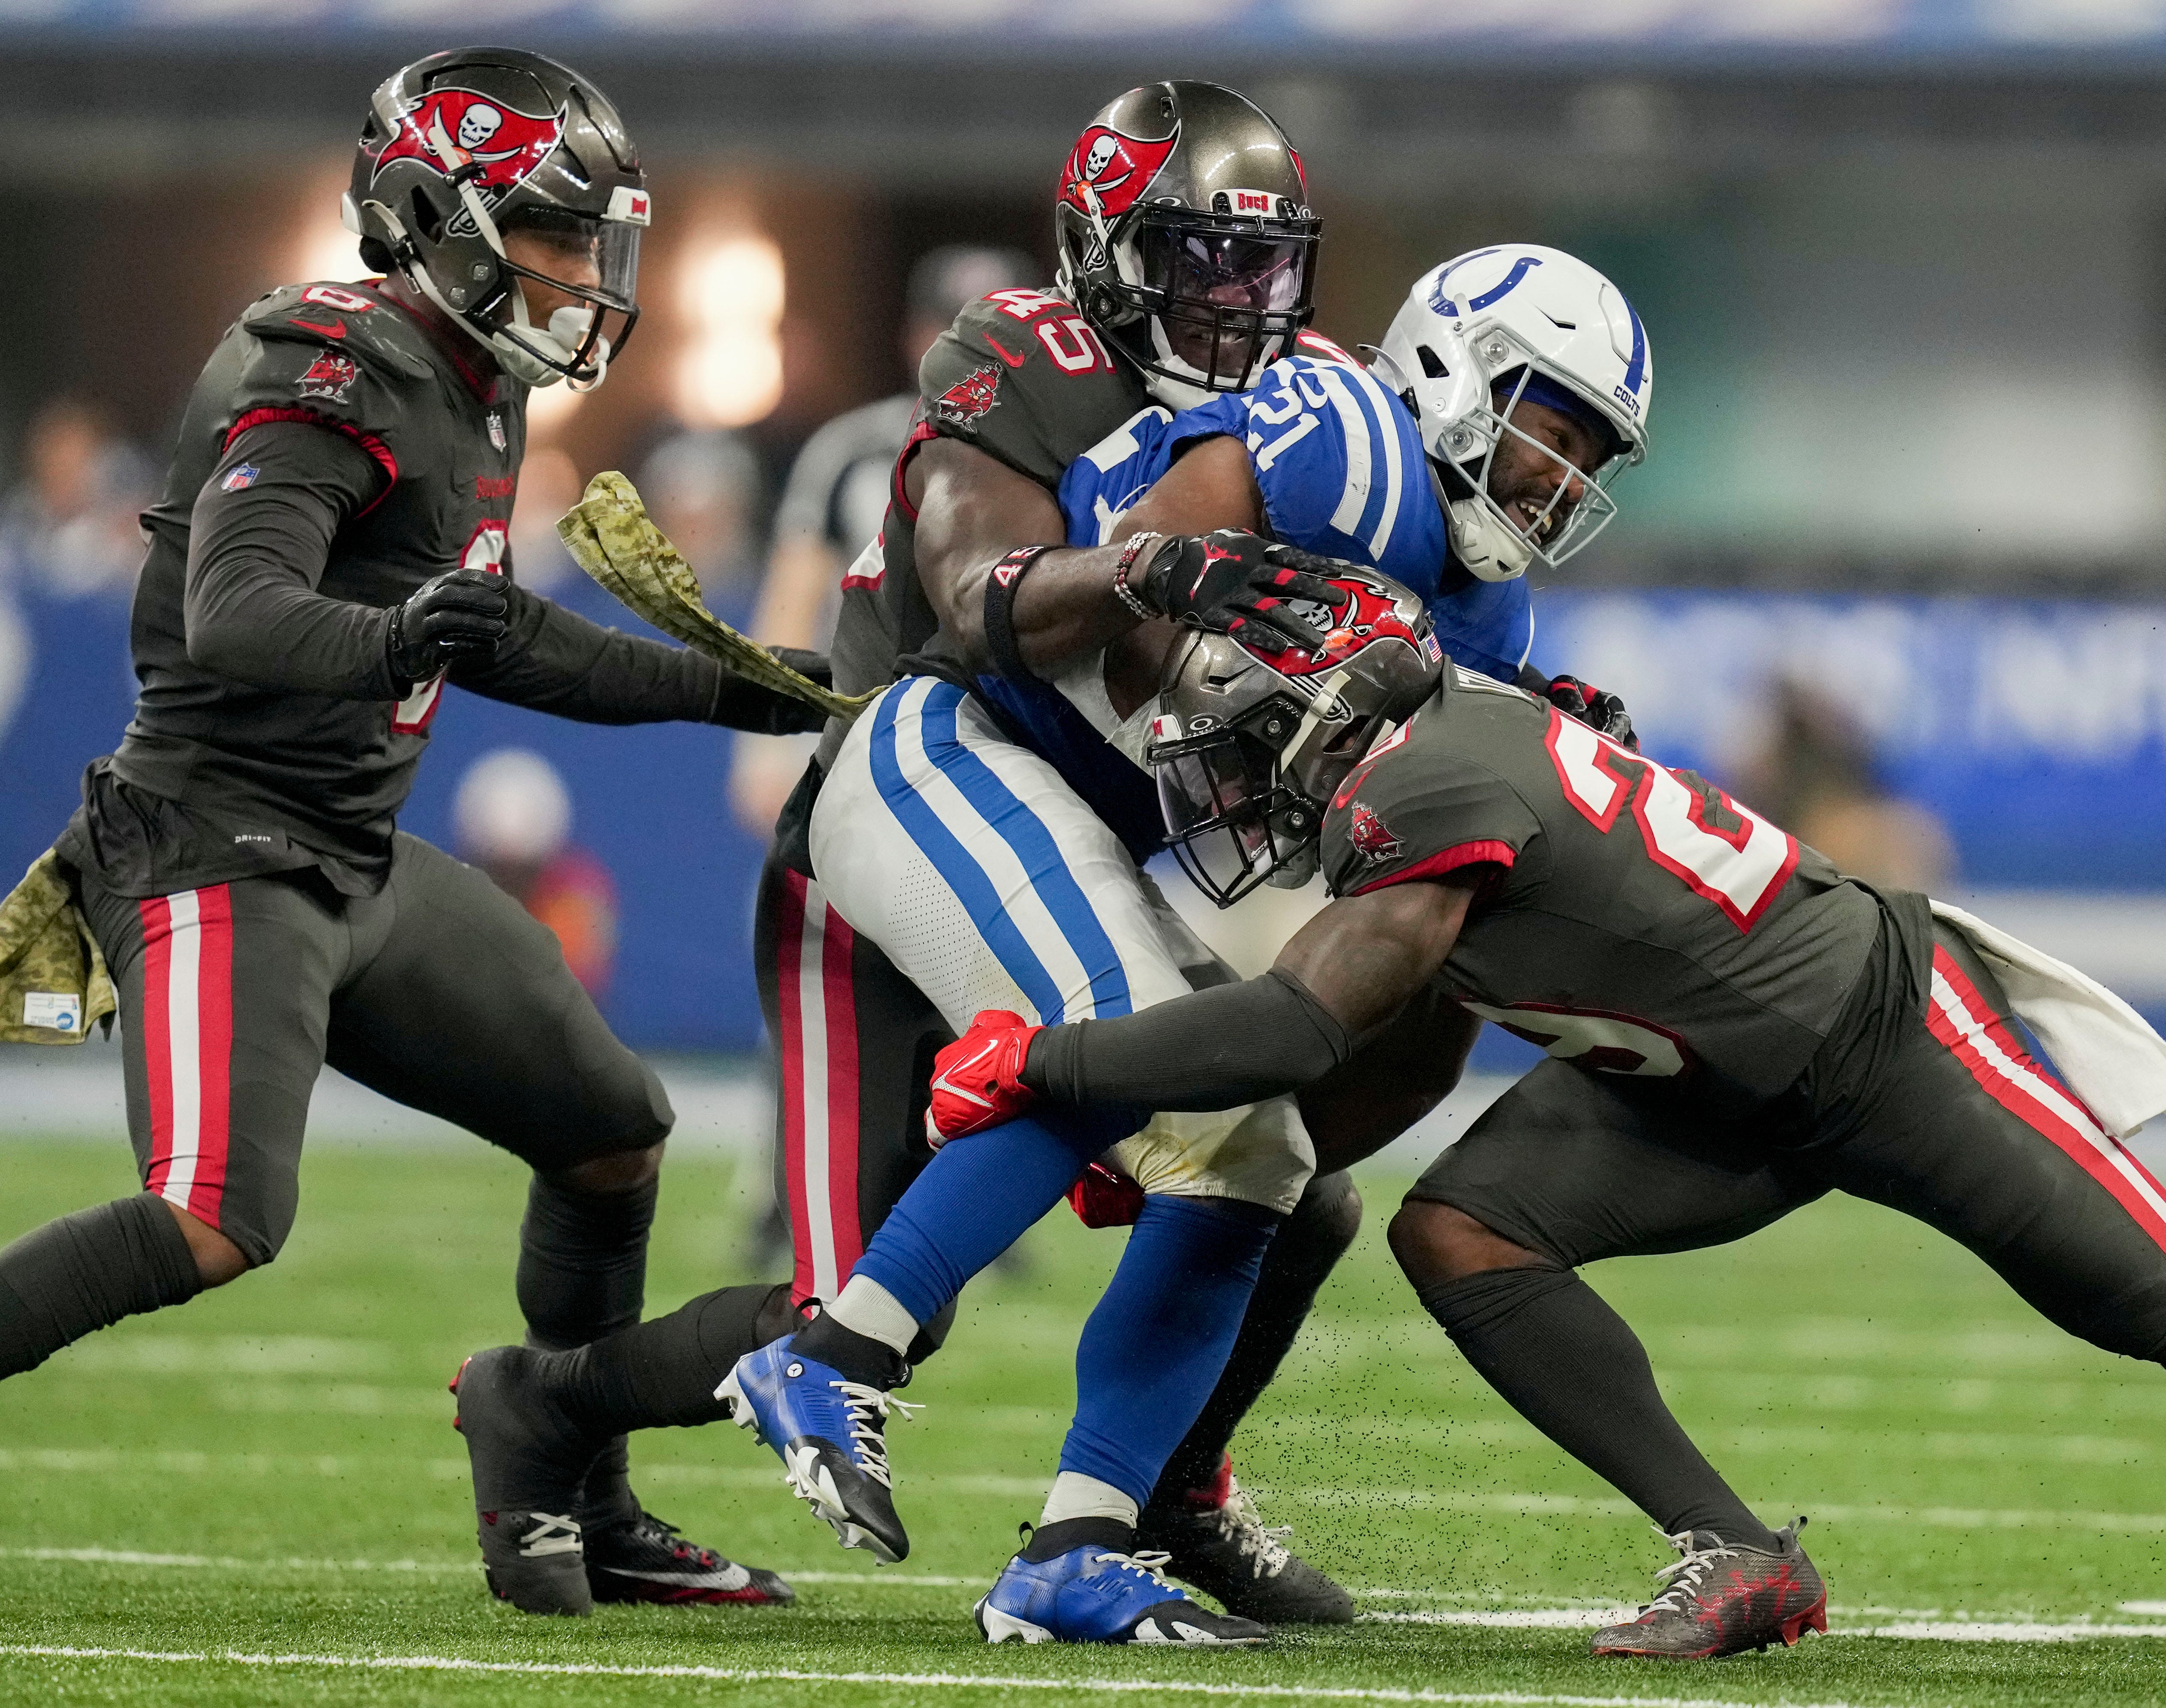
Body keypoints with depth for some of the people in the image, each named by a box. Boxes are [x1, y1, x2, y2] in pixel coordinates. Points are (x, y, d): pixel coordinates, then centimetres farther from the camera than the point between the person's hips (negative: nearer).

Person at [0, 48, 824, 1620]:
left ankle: (571, 1519, 24)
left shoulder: (475, 396, 13)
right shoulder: (337, 385, -17)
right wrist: (397, 636, -51)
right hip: (224, 853, -10)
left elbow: (495, 646, 26)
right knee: (218, 1225, -27)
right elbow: (236, 616, -32)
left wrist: (730, 691, 27)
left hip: (360, 865, 10)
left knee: (618, 1136, 14)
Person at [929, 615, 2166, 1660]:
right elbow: (1404, 1059, 10)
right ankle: (1736, 1560, -7)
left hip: (1881, 1035, -8)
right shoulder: (1409, 762, -2)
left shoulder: (1437, 785, -31)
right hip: (1705, 1091, 8)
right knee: (1456, 1235, -10)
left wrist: (1041, 1064, -26)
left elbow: (1300, 1030, -34)